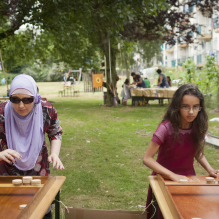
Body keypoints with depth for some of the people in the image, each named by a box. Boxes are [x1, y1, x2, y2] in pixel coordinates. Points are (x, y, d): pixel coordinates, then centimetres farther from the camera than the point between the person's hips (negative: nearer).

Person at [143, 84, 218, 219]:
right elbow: (147, 159, -22)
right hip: (165, 179, -4)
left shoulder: (199, 127, -10)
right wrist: (172, 175, -30)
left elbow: (198, 153, 6)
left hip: (188, 178, 4)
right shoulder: (166, 128, -25)